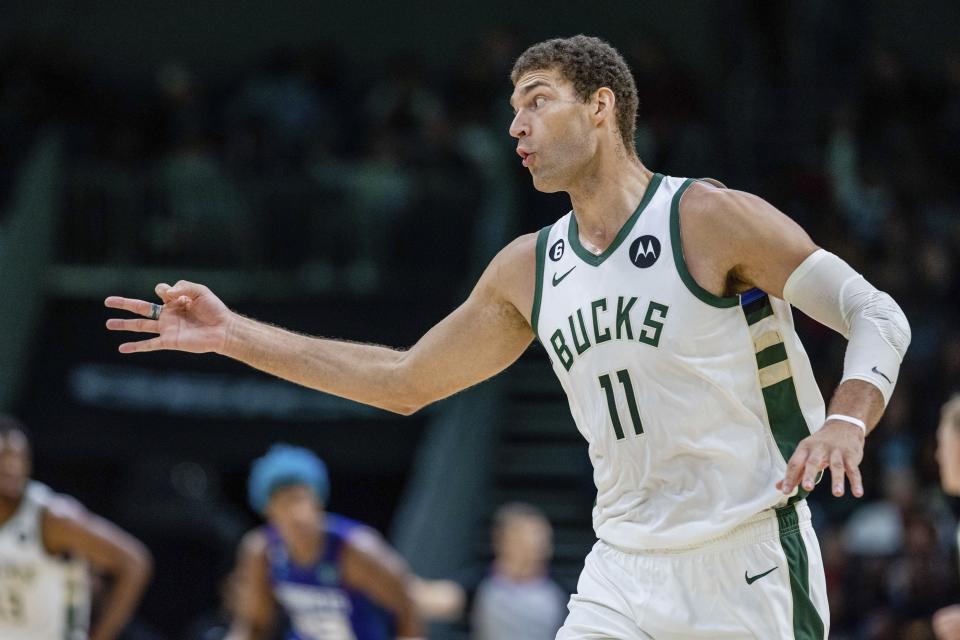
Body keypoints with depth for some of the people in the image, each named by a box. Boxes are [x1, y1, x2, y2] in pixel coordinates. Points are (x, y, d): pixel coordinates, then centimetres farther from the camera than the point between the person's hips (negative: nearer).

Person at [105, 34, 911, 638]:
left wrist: (846, 422, -28)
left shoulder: (709, 219, -8)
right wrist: (233, 334, 17)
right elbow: (405, 381, 21)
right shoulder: (528, 269, 12)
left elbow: (879, 316, -8)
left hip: (746, 565, -6)